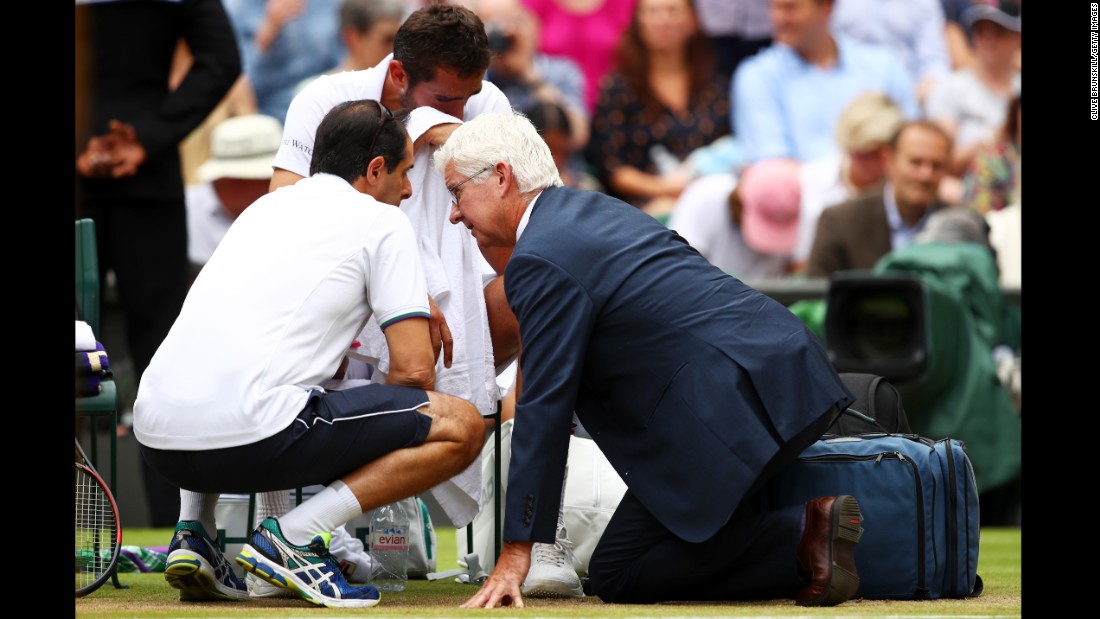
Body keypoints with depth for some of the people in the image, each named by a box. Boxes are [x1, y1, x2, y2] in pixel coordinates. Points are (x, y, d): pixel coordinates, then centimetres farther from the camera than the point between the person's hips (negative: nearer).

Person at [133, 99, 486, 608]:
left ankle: (194, 533, 20)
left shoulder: (264, 208, 28)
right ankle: (292, 538, -8)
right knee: (462, 427, -1)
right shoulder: (382, 222, 8)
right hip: (250, 434, -7)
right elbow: (414, 371, 2)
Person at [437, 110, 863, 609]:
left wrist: (514, 555, -9)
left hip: (733, 408, -10)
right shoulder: (595, 210, 19)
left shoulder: (541, 261, -10)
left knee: (616, 576, 0)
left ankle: (802, 538, -9)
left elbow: (545, 408, -12)